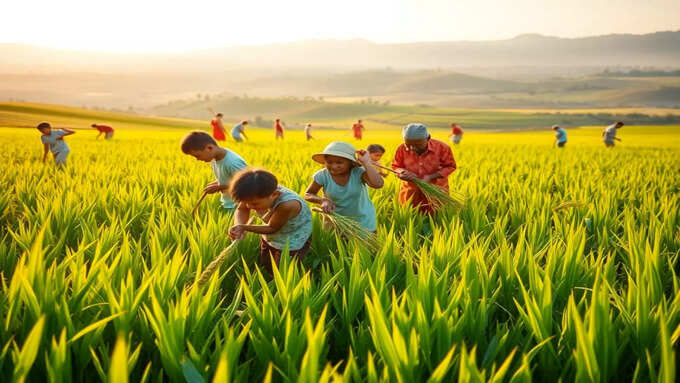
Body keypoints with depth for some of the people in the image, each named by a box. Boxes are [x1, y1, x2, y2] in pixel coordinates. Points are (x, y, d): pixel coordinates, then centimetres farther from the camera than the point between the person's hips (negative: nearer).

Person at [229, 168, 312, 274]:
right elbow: (241, 210, -11)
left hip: (292, 245, -6)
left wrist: (244, 227, -33)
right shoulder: (258, 194, -26)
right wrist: (238, 226, -32)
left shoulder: (288, 204, -41)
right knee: (265, 271, 24)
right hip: (268, 239, 6)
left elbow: (272, 228, -27)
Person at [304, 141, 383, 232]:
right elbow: (308, 195, -7)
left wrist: (366, 162, -37)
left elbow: (378, 184, -44)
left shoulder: (358, 173, -25)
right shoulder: (322, 175, -21)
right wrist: (323, 200, -27)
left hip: (362, 219, -1)